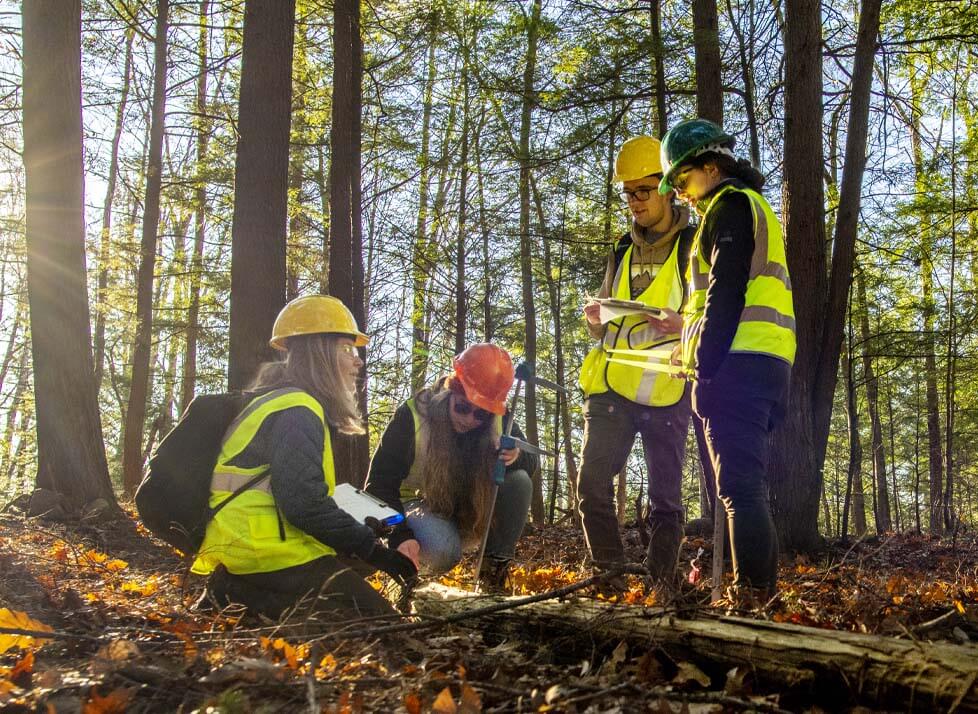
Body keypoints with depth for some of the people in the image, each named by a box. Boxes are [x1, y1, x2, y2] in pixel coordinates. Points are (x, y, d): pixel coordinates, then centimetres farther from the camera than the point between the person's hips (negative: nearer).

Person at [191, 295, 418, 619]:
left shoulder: (280, 403, 20)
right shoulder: (295, 411, -13)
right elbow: (304, 505, -22)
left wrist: (363, 535, 14)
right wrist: (374, 550, -15)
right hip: (271, 556, -10)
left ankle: (239, 591, 3)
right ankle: (243, 595, -12)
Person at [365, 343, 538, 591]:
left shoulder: (498, 419, -12)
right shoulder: (411, 416, -24)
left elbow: (531, 464, -4)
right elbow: (380, 484, -22)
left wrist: (516, 456, -30)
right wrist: (400, 537, -37)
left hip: (473, 514, 4)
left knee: (519, 482, -25)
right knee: (443, 551, -38)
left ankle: (495, 568, -9)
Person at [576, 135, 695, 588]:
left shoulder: (693, 248, 2)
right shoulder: (621, 252, 17)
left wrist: (685, 325, -23)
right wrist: (596, 319, -2)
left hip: (666, 391, -4)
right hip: (612, 385, 4)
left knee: (665, 495, 3)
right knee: (592, 481, -5)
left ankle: (659, 582, 12)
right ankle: (609, 574, 6)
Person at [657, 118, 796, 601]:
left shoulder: (730, 205, -3)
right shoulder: (752, 207, 28)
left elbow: (725, 293, -14)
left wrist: (705, 369, -17)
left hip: (738, 363, -10)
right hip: (763, 365, 10)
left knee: (738, 485, -11)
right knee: (747, 485, 12)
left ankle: (750, 593, -10)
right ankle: (760, 589, 16)